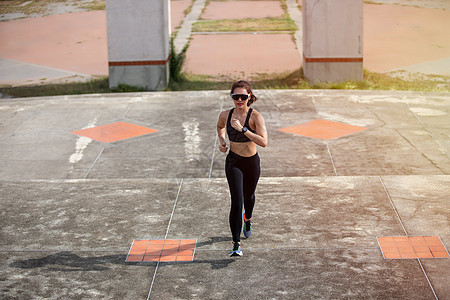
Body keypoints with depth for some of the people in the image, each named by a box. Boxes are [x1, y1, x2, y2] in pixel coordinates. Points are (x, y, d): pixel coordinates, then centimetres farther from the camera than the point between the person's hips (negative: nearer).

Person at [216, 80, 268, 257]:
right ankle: (236, 244, -14)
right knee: (236, 201, -15)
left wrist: (243, 129, -34)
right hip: (233, 162, 0)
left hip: (252, 162, 0)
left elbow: (264, 142, -30)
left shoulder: (255, 117, -18)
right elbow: (220, 126, 18)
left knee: (248, 195, 24)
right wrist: (221, 140, -1)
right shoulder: (225, 115, -8)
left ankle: (247, 219, 59)